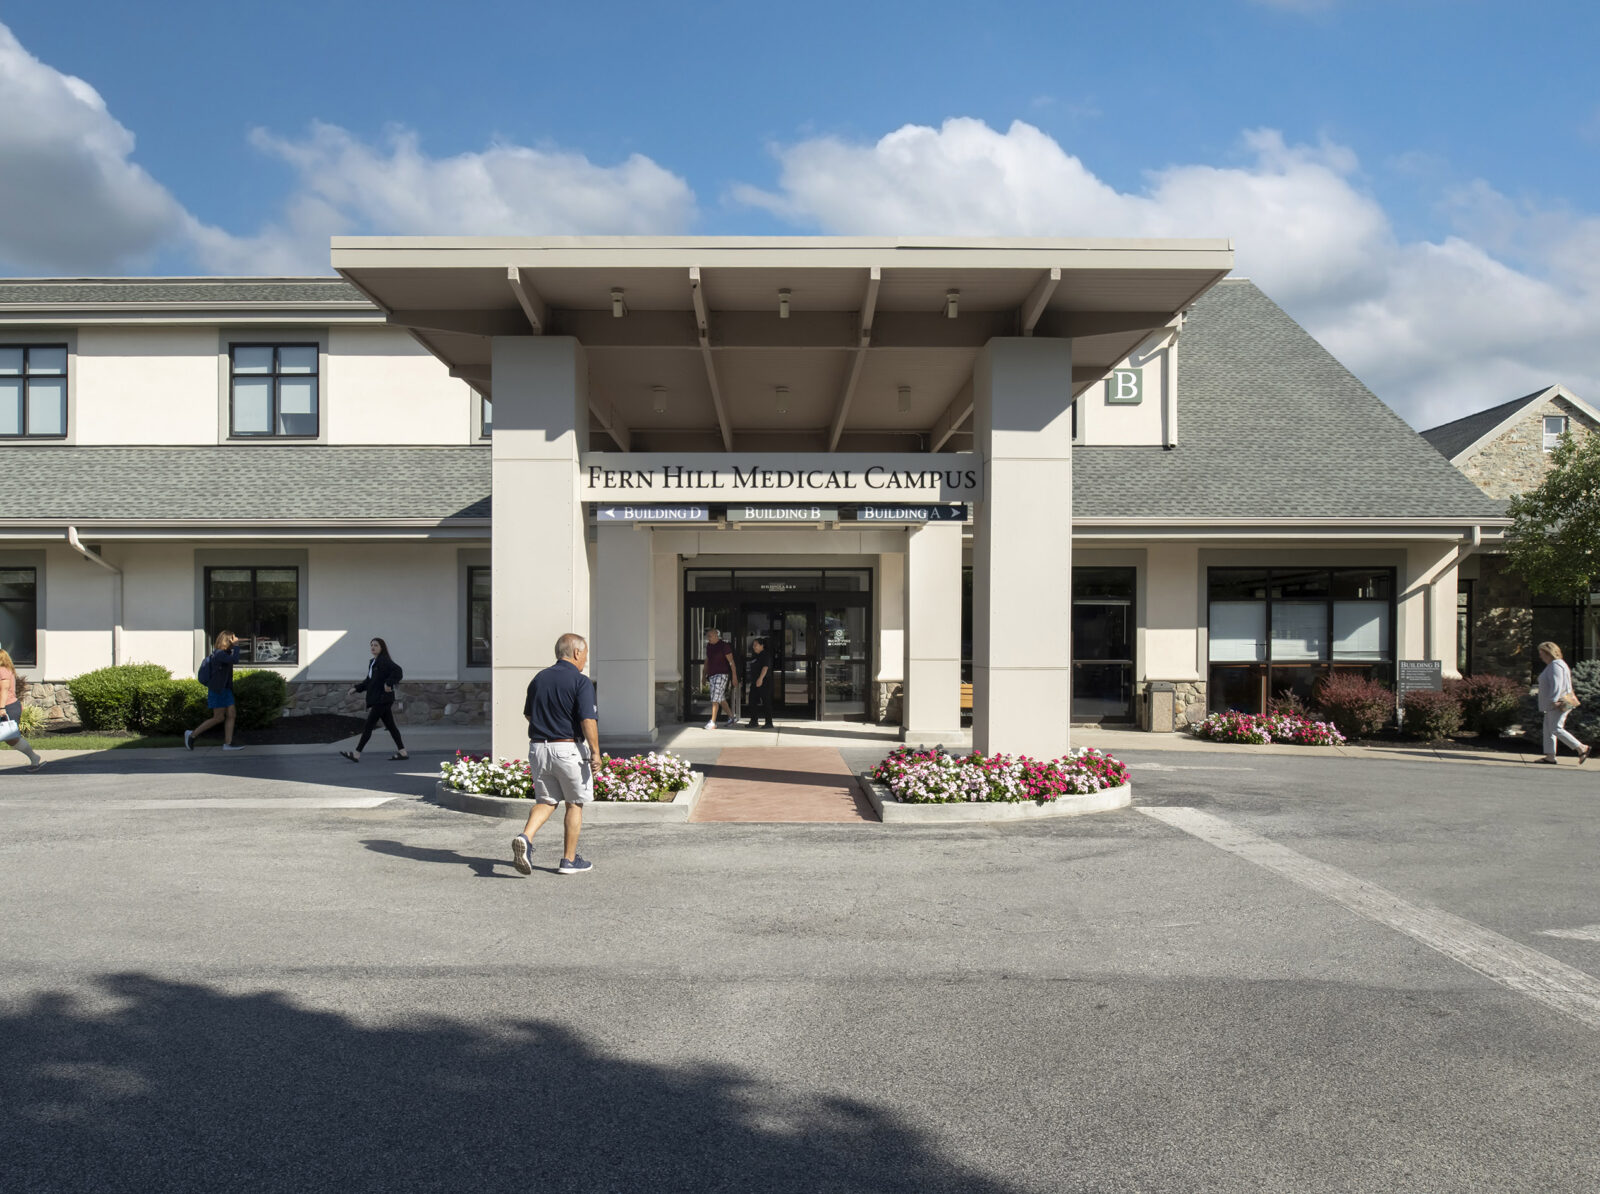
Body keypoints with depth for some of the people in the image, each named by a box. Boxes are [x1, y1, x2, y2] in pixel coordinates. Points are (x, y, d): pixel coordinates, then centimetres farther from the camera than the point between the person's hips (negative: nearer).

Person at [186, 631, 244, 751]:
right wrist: (236, 645, -20)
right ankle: (192, 735, 10)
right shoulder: (218, 654, -18)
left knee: (231, 714, 3)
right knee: (219, 718, -3)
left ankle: (228, 744, 3)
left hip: (226, 690, 9)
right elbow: (234, 660, -30)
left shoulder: (224, 653, 10)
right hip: (217, 690, -9)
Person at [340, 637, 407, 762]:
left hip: (382, 699, -9)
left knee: (368, 726, -7)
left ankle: (356, 754, -5)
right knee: (390, 725, 10)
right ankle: (402, 752, 13)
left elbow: (398, 671, -22)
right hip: (376, 699, 9)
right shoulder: (372, 662, 17)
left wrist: (389, 684, -24)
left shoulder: (384, 661, -11)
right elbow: (369, 681, 22)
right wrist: (357, 688, 12)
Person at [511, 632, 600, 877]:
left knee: (545, 801, 15)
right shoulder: (581, 682, -12)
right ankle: (569, 860, 15)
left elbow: (528, 714, 17)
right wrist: (595, 751, -13)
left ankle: (525, 837, -11)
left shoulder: (538, 679, 7)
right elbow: (588, 721, -19)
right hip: (569, 749, -5)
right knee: (575, 804, 10)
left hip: (538, 747, 5)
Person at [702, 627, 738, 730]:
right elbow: (707, 661, 22)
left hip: (721, 674, -8)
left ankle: (713, 723, -13)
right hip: (712, 675, 8)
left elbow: (731, 661, -9)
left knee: (715, 699, -12)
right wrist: (704, 675, 21)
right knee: (721, 698, 13)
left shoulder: (724, 646, -9)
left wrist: (734, 675, -13)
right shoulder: (709, 646, 12)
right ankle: (732, 717, 27)